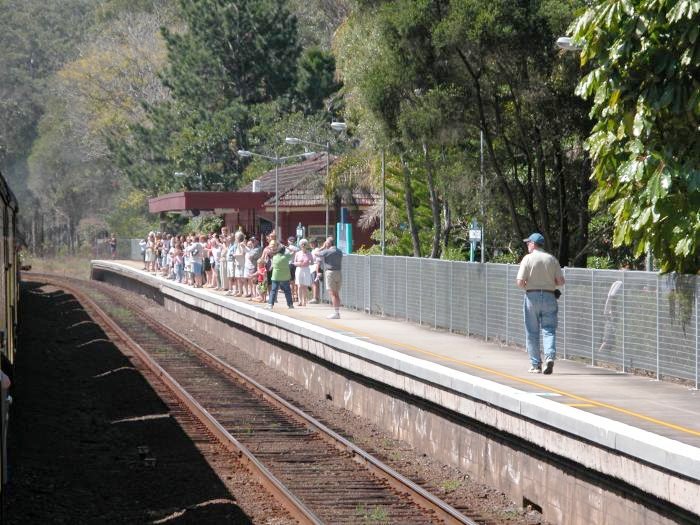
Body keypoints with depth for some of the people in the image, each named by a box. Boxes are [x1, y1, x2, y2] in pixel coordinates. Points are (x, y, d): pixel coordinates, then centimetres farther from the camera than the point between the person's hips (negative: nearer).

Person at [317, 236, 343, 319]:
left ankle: (336, 313, -10)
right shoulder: (339, 252, 11)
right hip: (338, 273, 7)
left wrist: (323, 247, 8)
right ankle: (338, 312, 12)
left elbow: (317, 253, -1)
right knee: (337, 294, 11)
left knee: (333, 294, -6)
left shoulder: (327, 251, -12)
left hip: (330, 273, -7)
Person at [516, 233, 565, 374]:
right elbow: (561, 281, 1)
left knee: (532, 333, 6)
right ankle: (550, 357, -20)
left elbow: (520, 282, -10)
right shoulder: (552, 259, 4)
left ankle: (536, 365, 8)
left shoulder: (528, 259, -4)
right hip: (549, 297, 2)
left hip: (532, 296, -2)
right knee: (549, 330, 3)